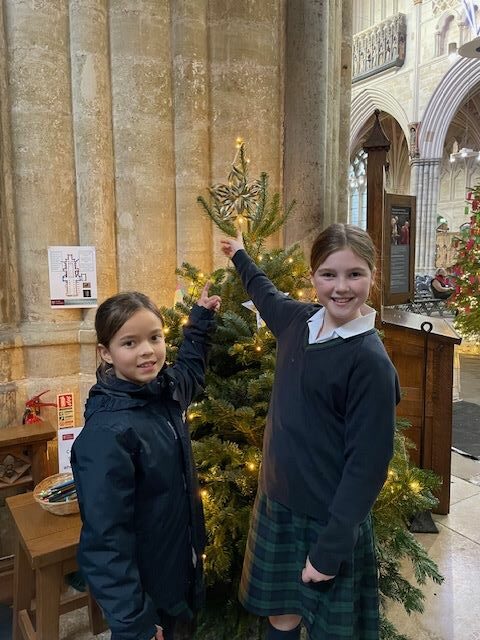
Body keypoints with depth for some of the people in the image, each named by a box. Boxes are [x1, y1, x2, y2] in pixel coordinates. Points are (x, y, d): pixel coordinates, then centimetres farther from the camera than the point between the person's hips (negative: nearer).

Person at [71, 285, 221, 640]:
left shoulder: (167, 389, -8)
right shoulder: (107, 432, -30)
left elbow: (191, 368, 17)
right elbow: (105, 536, -28)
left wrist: (201, 318, 20)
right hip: (139, 587, -7)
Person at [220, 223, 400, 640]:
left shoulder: (371, 360, -20)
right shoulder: (298, 320, -2)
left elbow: (368, 463, -18)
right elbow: (265, 294, 22)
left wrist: (331, 547, -17)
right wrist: (240, 255, 37)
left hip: (331, 519, -5)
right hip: (277, 502, 6)